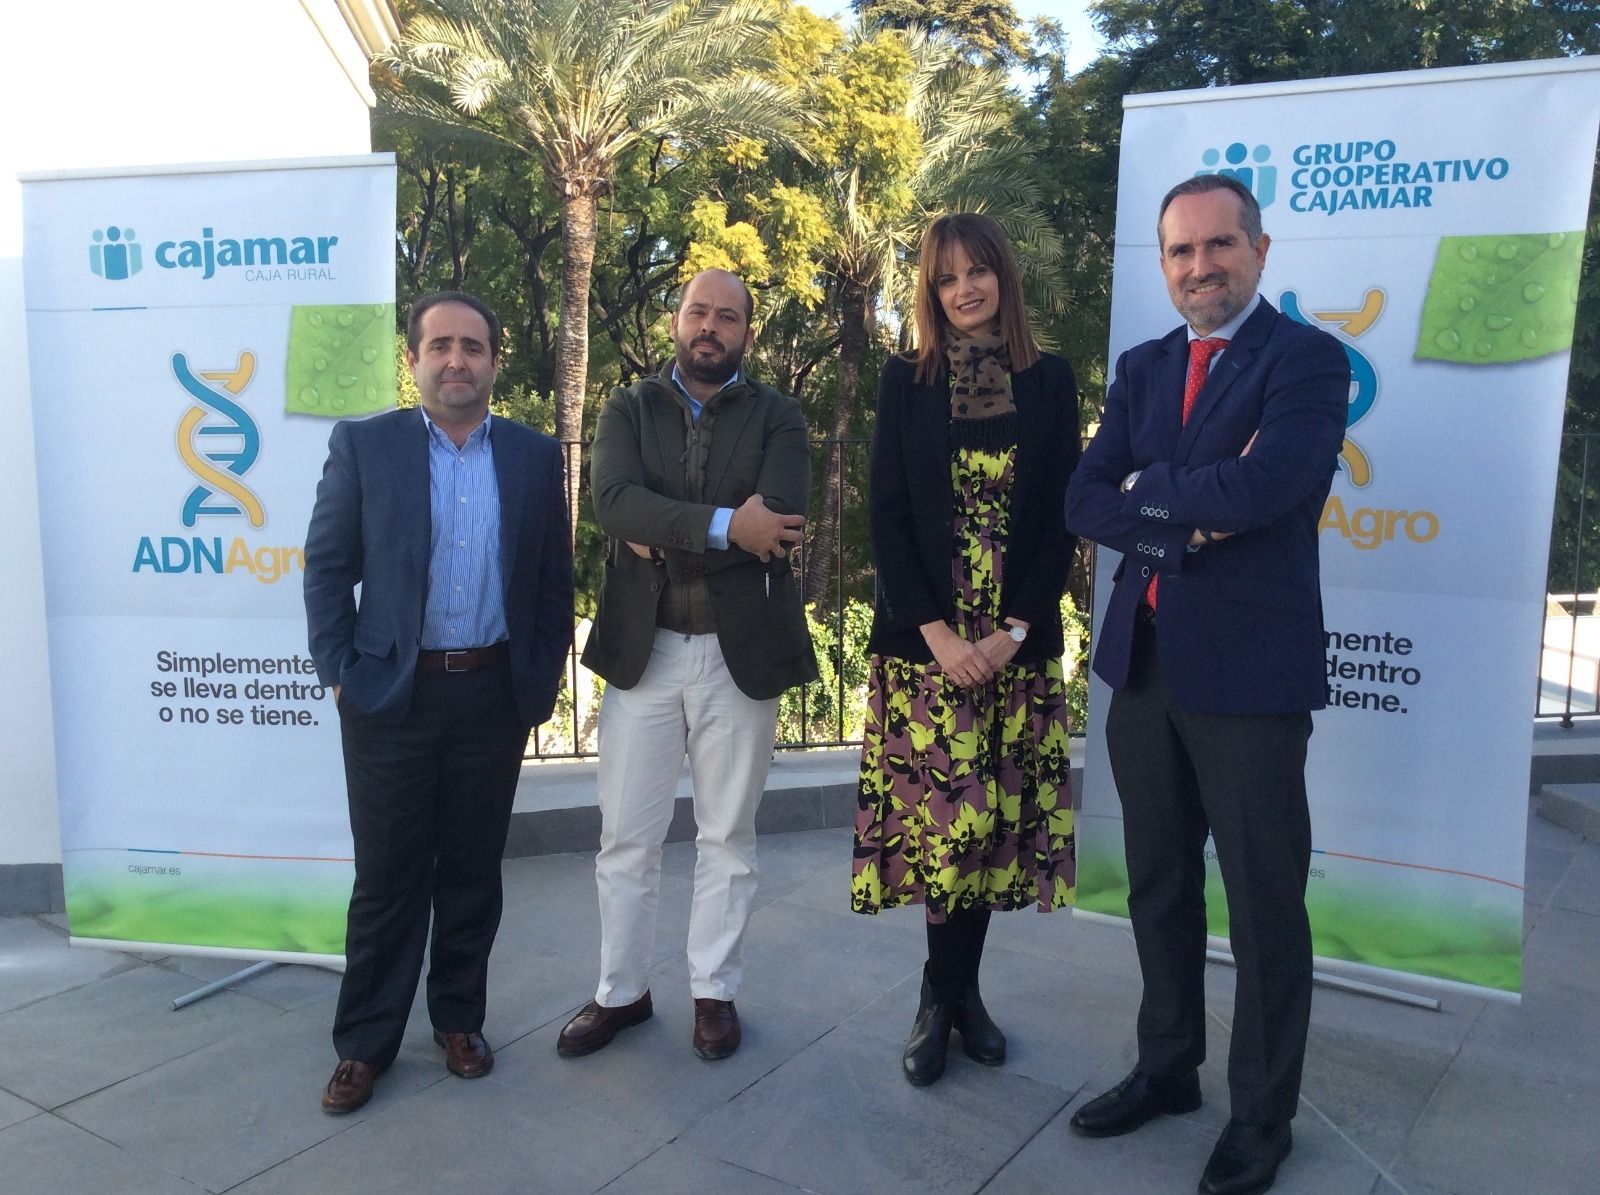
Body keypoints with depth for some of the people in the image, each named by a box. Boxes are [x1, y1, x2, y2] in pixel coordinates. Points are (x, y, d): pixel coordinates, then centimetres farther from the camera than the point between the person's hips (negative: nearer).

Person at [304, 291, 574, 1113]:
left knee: (473, 870, 12)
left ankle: (459, 1018, 30)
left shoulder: (536, 457, 4)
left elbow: (554, 580, 7)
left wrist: (543, 681, 3)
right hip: (390, 692, -1)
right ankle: (365, 1042, 22)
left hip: (495, 694, 2)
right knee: (387, 876, 7)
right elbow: (327, 566, 0)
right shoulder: (363, 445, 0)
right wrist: (340, 674, -5)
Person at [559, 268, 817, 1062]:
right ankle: (621, 991, 27)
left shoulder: (776, 416, 3)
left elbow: (779, 523, -15)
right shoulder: (629, 409, 6)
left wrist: (664, 539, -13)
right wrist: (724, 525, -20)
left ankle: (714, 990, 27)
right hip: (641, 647, 1)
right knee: (626, 836, 9)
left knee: (728, 836, 11)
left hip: (741, 649, -1)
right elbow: (612, 498, -13)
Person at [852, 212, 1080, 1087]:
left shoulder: (1049, 381, 6)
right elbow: (886, 516, -2)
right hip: (922, 637, -1)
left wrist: (1012, 631, -9)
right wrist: (938, 632, -11)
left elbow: (1060, 519, 2)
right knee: (941, 813, -1)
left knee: (994, 815, 5)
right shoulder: (905, 381, 4)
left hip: (1019, 642, 1)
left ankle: (948, 996, 21)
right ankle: (952, 994, 17)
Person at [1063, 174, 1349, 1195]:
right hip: (1143, 663, 6)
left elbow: (1261, 489, -23)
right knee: (1159, 886, 17)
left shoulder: (1307, 359, -7)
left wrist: (1150, 491, -7)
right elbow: (1086, 504, 2)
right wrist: (1190, 519, -13)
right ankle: (1168, 1068, 36)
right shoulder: (1143, 368, 12)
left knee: (1265, 904, 7)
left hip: (1249, 671, -5)